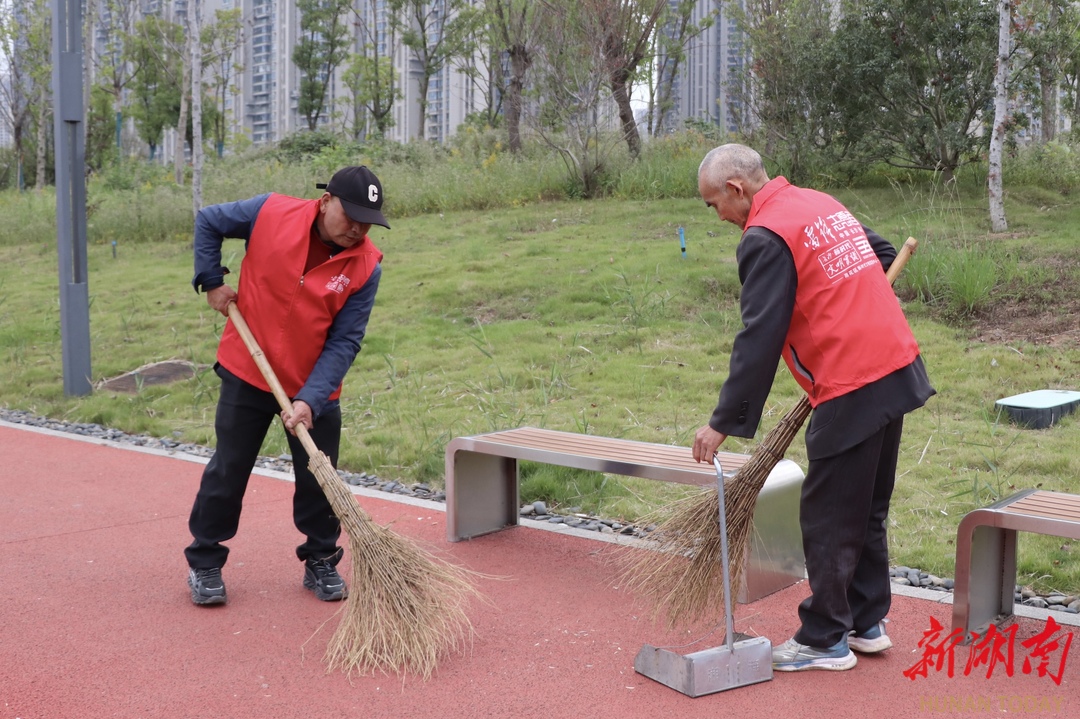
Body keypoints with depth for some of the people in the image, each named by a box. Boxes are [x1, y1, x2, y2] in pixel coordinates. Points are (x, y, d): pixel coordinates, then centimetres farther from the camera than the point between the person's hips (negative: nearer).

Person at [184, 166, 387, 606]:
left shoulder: (366, 265, -15)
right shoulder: (271, 213, -16)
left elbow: (344, 342, -16)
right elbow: (208, 222, 3)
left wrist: (310, 400, -24)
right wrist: (211, 283, -3)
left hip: (315, 387, 1)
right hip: (247, 373, 0)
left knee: (317, 479, 7)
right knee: (228, 471, 7)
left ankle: (321, 563, 26)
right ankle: (204, 563, 22)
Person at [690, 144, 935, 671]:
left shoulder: (765, 238, -13)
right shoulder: (824, 204, 14)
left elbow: (759, 340, -17)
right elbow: (883, 254, 26)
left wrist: (723, 423, -13)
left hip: (852, 391, -9)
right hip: (898, 370, 9)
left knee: (828, 519, 2)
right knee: (868, 511, 18)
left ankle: (824, 640, 13)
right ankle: (867, 623, 28)